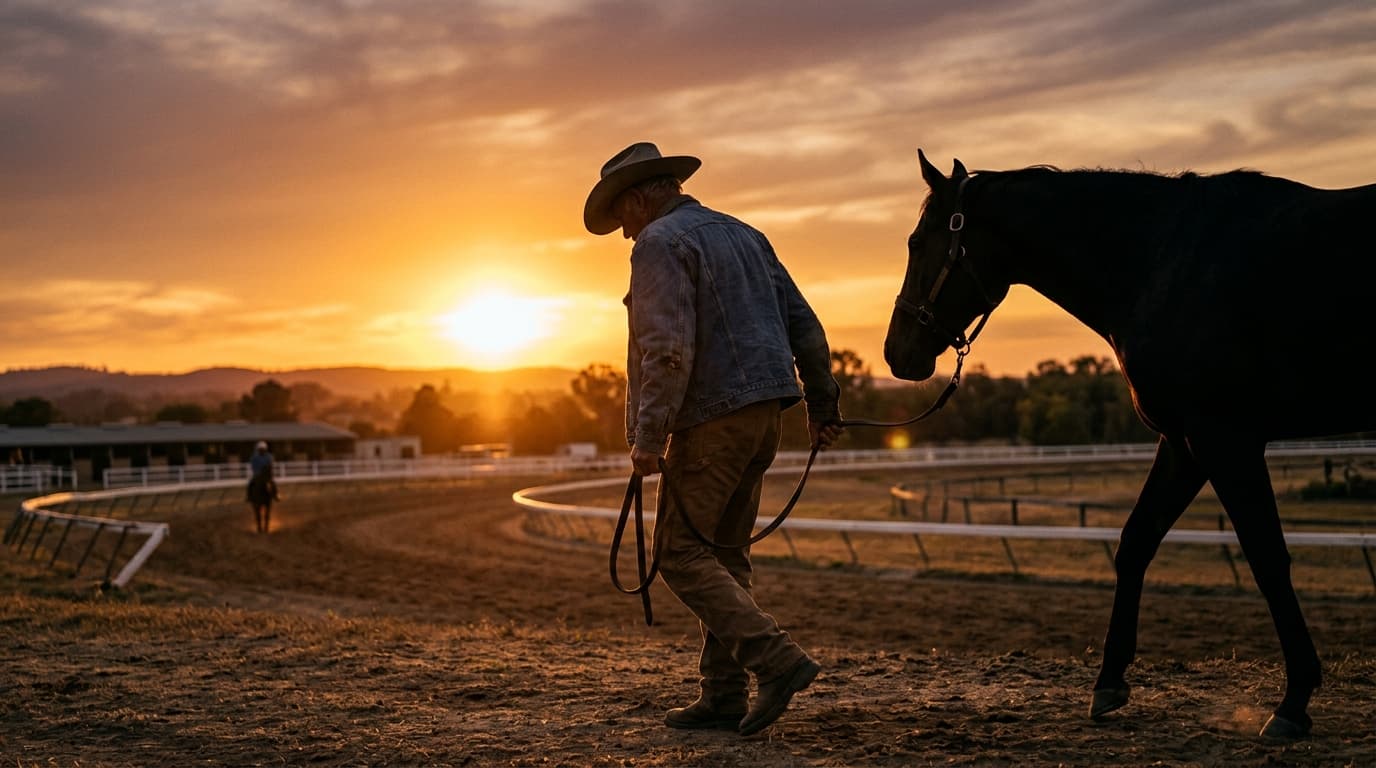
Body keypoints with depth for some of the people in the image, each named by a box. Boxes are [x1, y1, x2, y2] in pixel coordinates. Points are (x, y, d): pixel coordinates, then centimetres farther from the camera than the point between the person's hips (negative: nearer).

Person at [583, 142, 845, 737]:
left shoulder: (659, 243, -8)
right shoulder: (743, 234, 19)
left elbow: (668, 347, -21)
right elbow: (804, 324, 18)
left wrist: (649, 436, -21)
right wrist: (823, 404, 20)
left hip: (711, 417, -9)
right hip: (764, 414, 9)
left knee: (681, 554, -3)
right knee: (724, 554, 13)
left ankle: (777, 660, -14)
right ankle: (724, 697, 14)